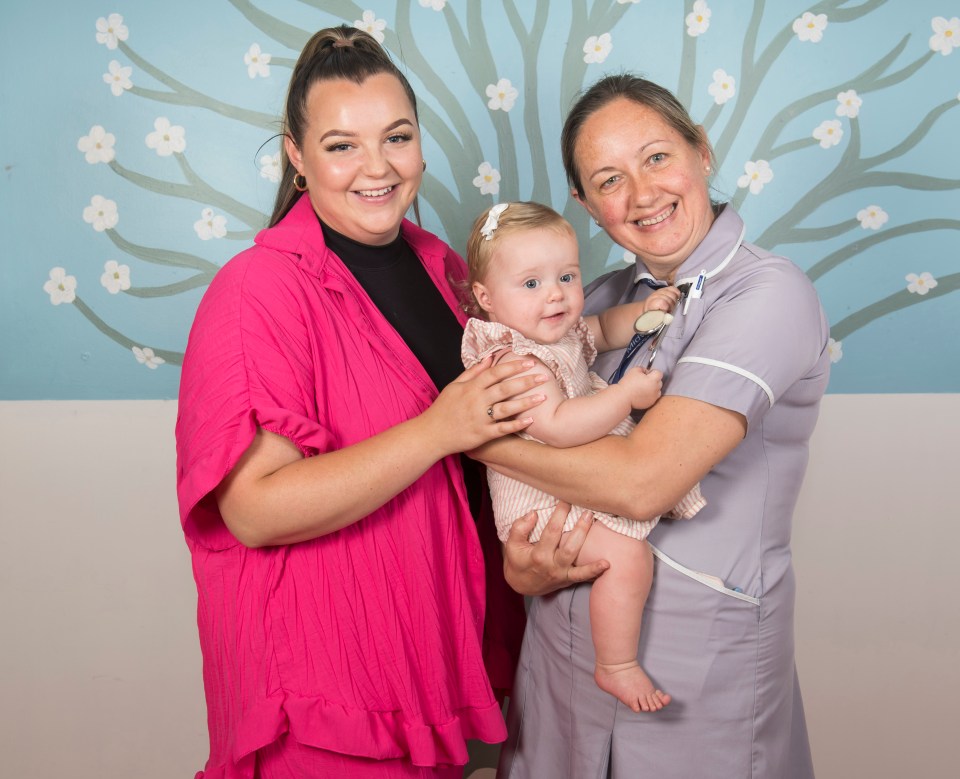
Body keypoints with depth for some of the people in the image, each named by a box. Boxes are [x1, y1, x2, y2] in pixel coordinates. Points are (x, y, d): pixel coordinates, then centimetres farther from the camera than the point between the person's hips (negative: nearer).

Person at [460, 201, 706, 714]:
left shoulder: (563, 332, 3)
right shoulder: (517, 362, -28)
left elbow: (603, 330, 23)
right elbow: (557, 426, -39)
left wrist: (641, 312, 2)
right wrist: (627, 393, -33)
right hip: (542, 504, -11)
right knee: (628, 555, -23)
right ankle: (616, 667, -5)